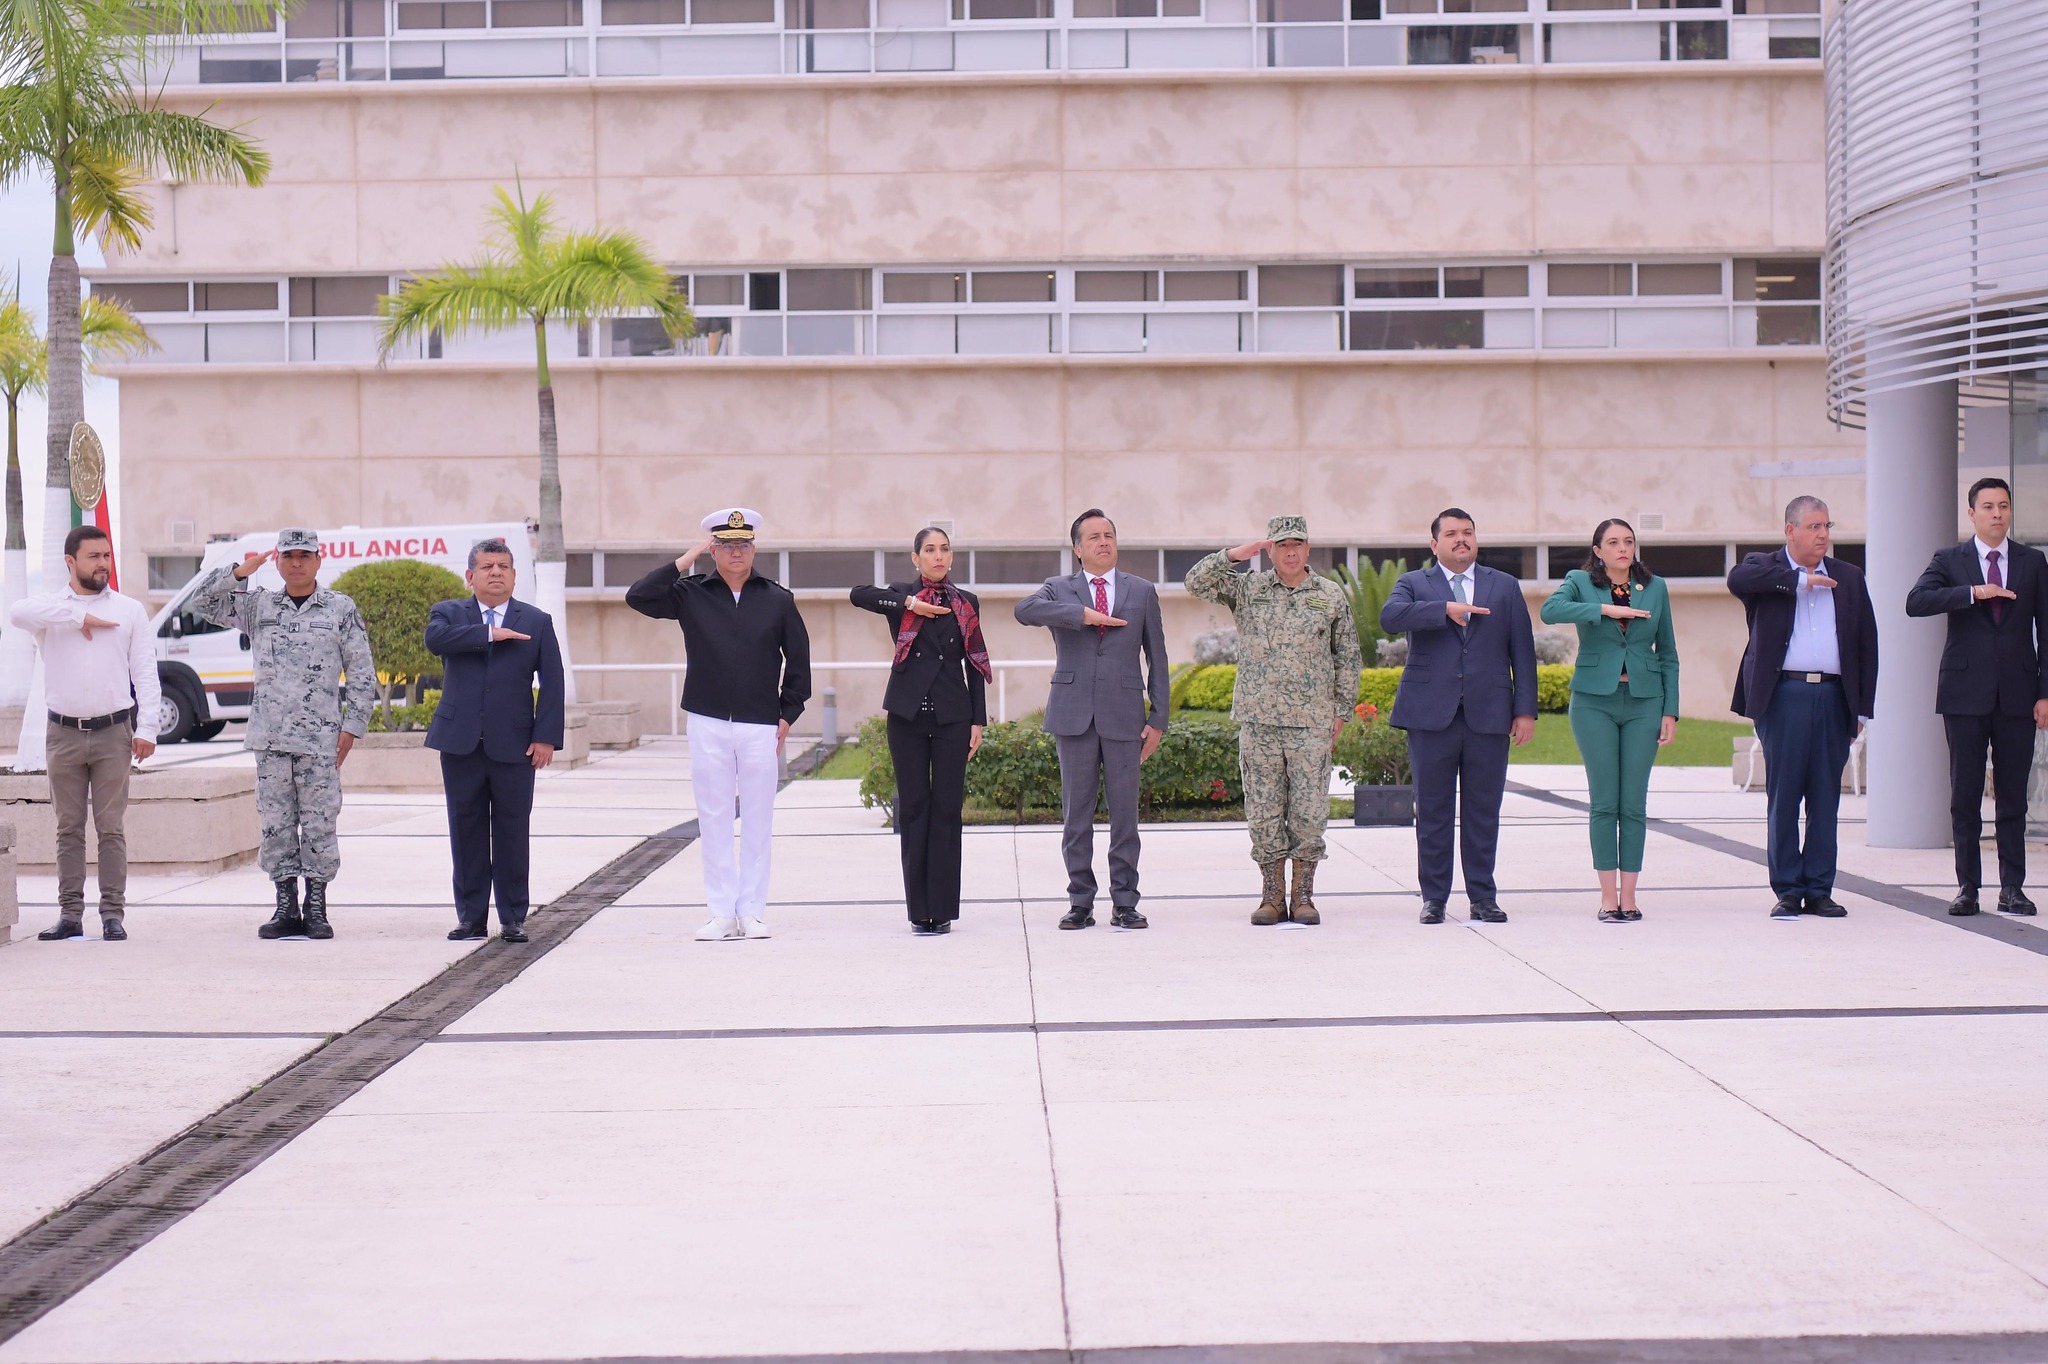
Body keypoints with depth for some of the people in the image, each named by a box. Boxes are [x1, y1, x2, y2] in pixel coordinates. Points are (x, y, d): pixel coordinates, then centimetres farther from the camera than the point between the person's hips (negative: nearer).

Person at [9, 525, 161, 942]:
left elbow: (145, 672, 4)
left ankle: (113, 914, 1)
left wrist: (146, 728, -5)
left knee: (111, 828, -1)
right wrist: (78, 616, -16)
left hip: (113, 732, 0)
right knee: (69, 828, 4)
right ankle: (70, 915, 8)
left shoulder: (130, 610, 8)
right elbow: (18, 613, -19)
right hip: (65, 732, 1)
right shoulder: (51, 607, 5)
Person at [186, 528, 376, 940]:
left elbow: (362, 674, 5)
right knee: (276, 823, 4)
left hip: (320, 737, -2)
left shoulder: (341, 609, 5)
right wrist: (238, 572, -5)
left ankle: (316, 909, 5)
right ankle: (287, 908, 10)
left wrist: (352, 726, -3)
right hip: (270, 736, 2)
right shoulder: (256, 606, 11)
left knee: (318, 824, -1)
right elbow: (199, 604, 7)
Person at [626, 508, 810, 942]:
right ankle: (722, 912, 7)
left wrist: (788, 715, 6)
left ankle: (752, 910, 10)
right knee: (714, 820, 3)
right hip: (708, 724, 0)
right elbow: (637, 597, -7)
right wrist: (684, 562, -7)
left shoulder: (778, 599, 4)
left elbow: (798, 660, 10)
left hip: (760, 726, 0)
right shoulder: (691, 594, 4)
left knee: (758, 820, 3)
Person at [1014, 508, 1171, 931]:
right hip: (1074, 716, 0)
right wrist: (1082, 614, -18)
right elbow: (1024, 610, -14)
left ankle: (1125, 903, 6)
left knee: (1125, 814, 0)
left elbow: (1156, 657, 10)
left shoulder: (1142, 592, 12)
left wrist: (1158, 718, 3)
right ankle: (1080, 903, 8)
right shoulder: (1059, 590, 9)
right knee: (1077, 813, 3)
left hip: (1124, 717, 0)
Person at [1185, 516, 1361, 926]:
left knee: (1309, 812, -1)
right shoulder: (1247, 589, 7)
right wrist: (1235, 555, -11)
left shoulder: (1331, 596, 7)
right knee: (1264, 811, 3)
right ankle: (1272, 896, 10)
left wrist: (1341, 711, 5)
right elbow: (1197, 582, -3)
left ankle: (1303, 896, 8)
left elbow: (1347, 658, 10)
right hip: (1258, 722, 1)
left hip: (1311, 723, 0)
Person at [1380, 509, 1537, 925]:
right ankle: (1434, 897, 9)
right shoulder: (1414, 584, 9)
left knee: (1483, 811, 3)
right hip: (1431, 715, -1)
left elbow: (1522, 652, 10)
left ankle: (1483, 897, 10)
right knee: (1433, 811, 2)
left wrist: (1526, 710, 2)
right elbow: (1390, 617, -13)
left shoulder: (1505, 587, 14)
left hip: (1488, 715, 1)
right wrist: (1445, 609, -20)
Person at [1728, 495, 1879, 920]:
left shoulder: (1849, 578, 15)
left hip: (1833, 698, 3)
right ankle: (1787, 890, 7)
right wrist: (1798, 579, -14)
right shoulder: (1765, 568, 6)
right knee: (1783, 797, 0)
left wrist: (1862, 707, 8)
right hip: (1784, 696, -3)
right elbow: (1737, 579, -19)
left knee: (1825, 798, 5)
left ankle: (1819, 890, 12)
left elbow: (1866, 644, 14)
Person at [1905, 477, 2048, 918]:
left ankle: (2012, 888, 7)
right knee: (1965, 796, 2)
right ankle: (1967, 887, 8)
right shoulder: (1949, 561, 5)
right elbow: (1915, 602, -12)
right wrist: (1973, 592, -21)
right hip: (1966, 693, -1)